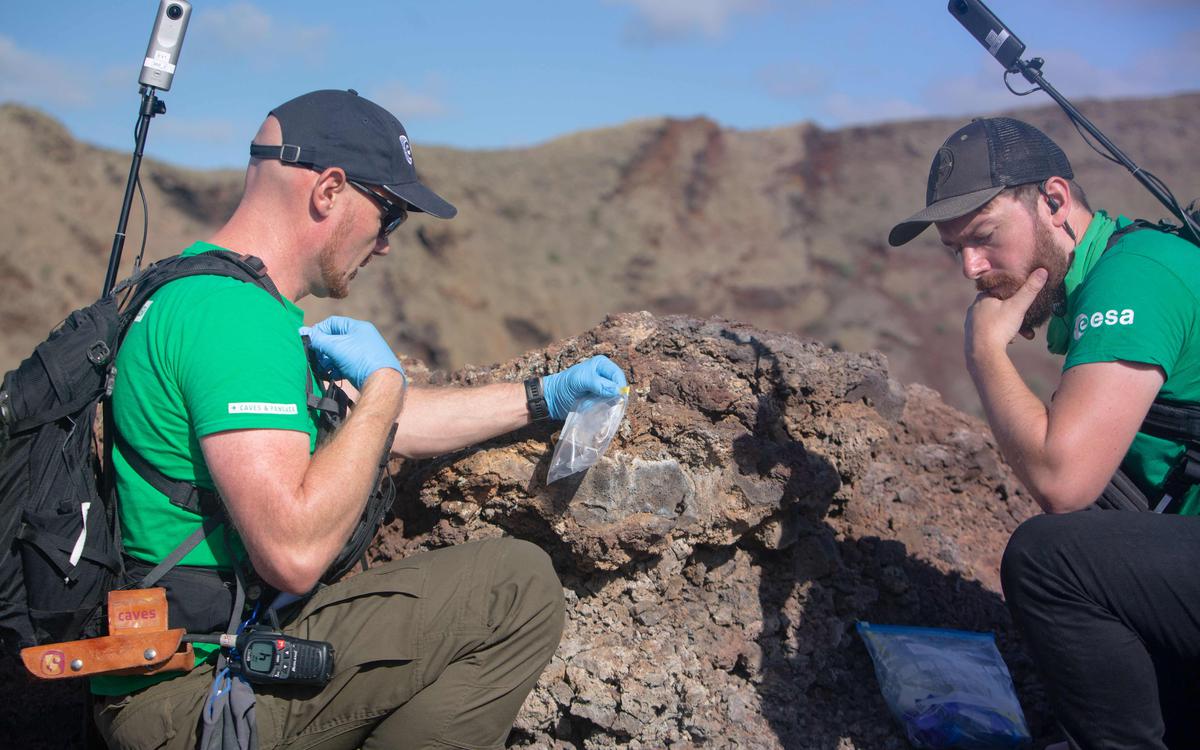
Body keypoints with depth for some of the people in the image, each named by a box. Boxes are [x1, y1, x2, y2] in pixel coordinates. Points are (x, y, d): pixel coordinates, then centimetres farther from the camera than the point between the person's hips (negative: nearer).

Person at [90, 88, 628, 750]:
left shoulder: (202, 291, 13)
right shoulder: (236, 315, -22)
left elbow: (378, 421, 21)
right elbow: (294, 553, -31)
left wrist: (544, 396, 21)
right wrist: (384, 387, -17)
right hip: (196, 695, -10)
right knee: (519, 585, -12)